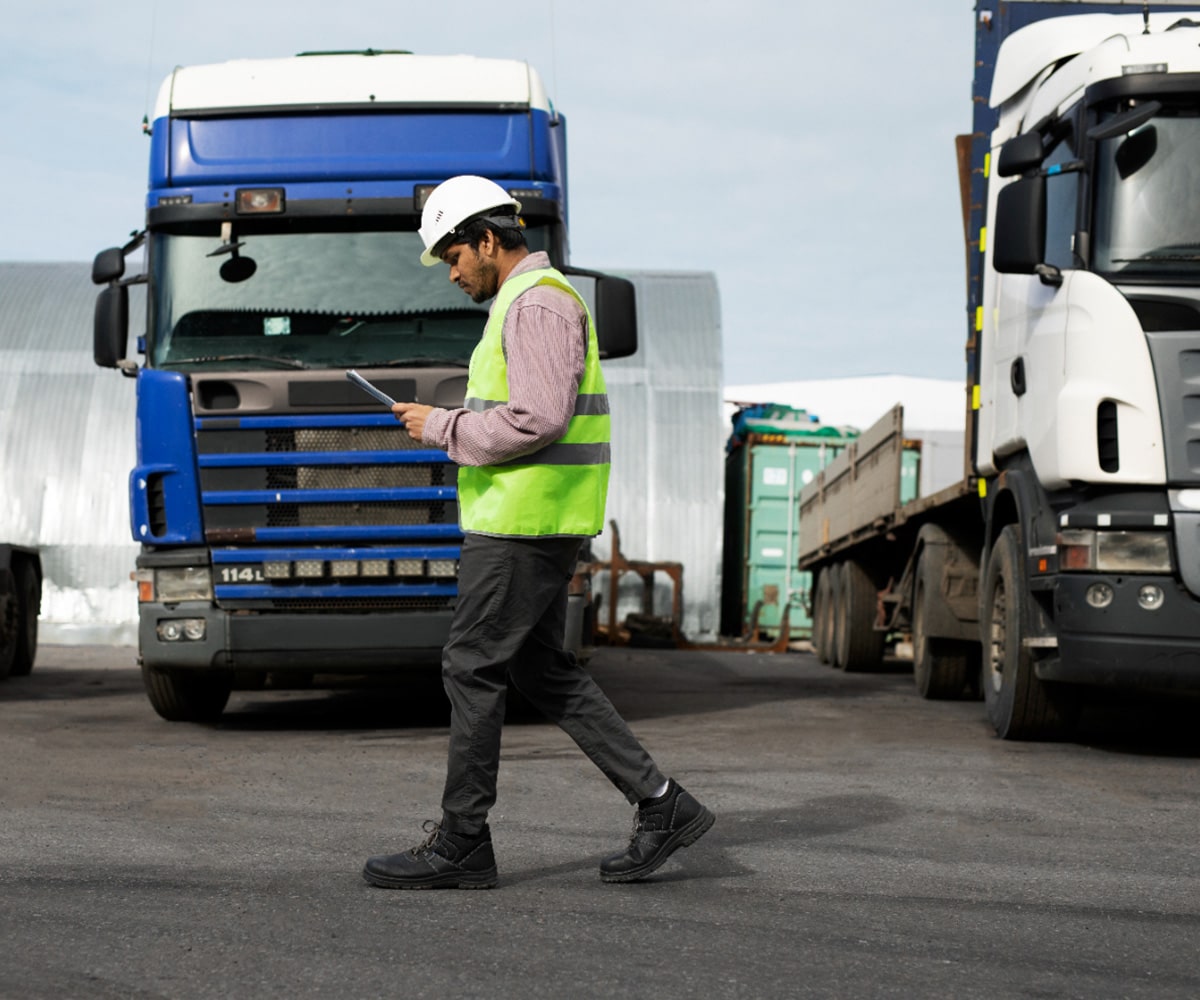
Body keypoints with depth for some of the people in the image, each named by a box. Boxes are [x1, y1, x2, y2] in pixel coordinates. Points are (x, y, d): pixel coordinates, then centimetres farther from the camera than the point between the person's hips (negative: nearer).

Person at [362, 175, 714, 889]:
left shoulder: (537, 303, -14)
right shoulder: (531, 302, 20)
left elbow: (538, 421, -24)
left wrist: (442, 428, -14)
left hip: (526, 519, -11)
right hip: (538, 522, 11)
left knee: (473, 669, -4)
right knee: (543, 671, 12)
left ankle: (460, 845, 3)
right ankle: (662, 808, 11)